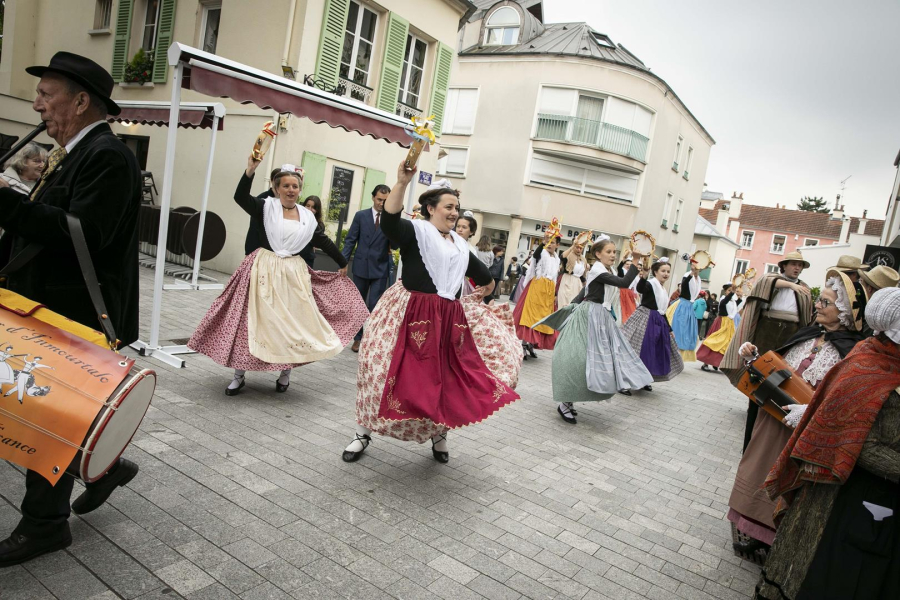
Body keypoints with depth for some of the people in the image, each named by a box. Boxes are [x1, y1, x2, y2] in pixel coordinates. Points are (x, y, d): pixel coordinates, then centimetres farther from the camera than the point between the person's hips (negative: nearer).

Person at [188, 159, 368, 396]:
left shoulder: (307, 216, 7)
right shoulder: (265, 207, -1)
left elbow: (324, 242, 16)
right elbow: (240, 197, -17)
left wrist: (343, 263, 23)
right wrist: (250, 170, -30)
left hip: (294, 273, 3)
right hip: (265, 270, -2)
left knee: (292, 324, 5)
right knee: (253, 320, 2)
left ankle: (286, 372, 22)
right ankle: (238, 375, 13)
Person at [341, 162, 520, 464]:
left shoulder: (460, 245, 17)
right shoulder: (416, 231, -4)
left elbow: (479, 270, 34)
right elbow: (389, 221, -25)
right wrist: (402, 183, -34)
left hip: (450, 320, 6)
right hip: (411, 315, -6)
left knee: (448, 379, 7)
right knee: (390, 373, -3)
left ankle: (439, 434, 28)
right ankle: (363, 433, 16)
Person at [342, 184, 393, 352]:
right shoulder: (360, 215, 3)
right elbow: (350, 240, 2)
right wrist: (343, 262, -5)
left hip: (380, 269, -2)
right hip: (361, 267, 2)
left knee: (375, 306, -3)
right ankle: (358, 338, 25)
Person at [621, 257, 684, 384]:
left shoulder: (664, 291, 17)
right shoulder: (650, 284, -9)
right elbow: (640, 289, -34)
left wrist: (669, 329, 24)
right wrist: (643, 278, -53)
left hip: (658, 322, 9)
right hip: (645, 319, -9)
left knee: (653, 352, 12)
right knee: (642, 349, -10)